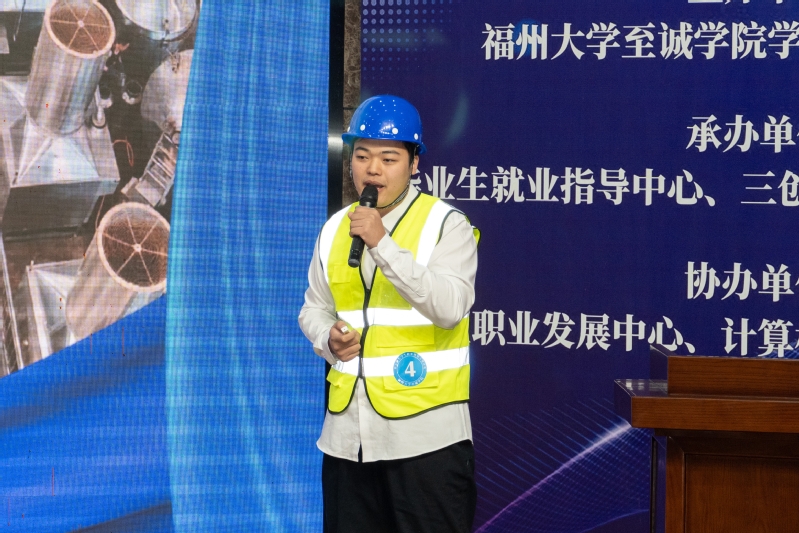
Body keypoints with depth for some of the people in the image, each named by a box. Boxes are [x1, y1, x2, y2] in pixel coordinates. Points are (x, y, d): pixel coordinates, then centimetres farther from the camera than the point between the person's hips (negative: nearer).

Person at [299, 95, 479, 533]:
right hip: (346, 431, 5)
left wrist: (383, 244, -24)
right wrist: (328, 339, -4)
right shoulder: (335, 229, 10)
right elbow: (313, 309, 18)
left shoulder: (446, 224, -7)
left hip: (424, 432, -5)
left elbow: (450, 307, -21)